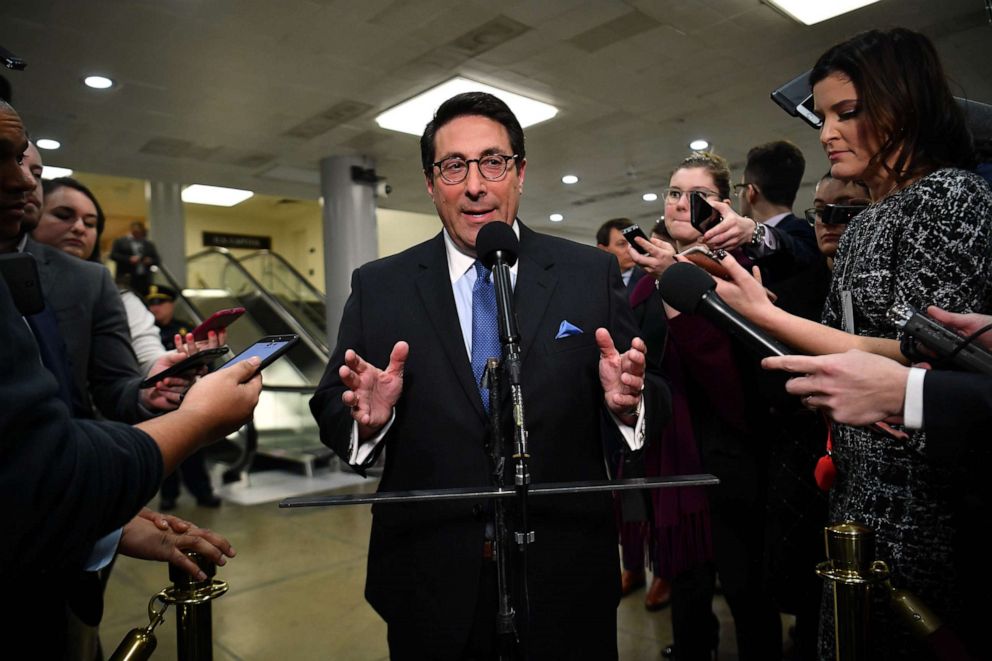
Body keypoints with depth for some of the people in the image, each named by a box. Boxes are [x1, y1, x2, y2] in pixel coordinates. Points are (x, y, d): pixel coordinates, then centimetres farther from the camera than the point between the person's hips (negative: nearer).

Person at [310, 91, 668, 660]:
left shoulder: (593, 275, -2)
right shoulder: (378, 287, 0)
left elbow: (652, 404, -3)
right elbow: (331, 409, -1)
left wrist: (628, 401, -24)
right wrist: (366, 416, -21)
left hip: (567, 580, 0)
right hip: (429, 587, 1)